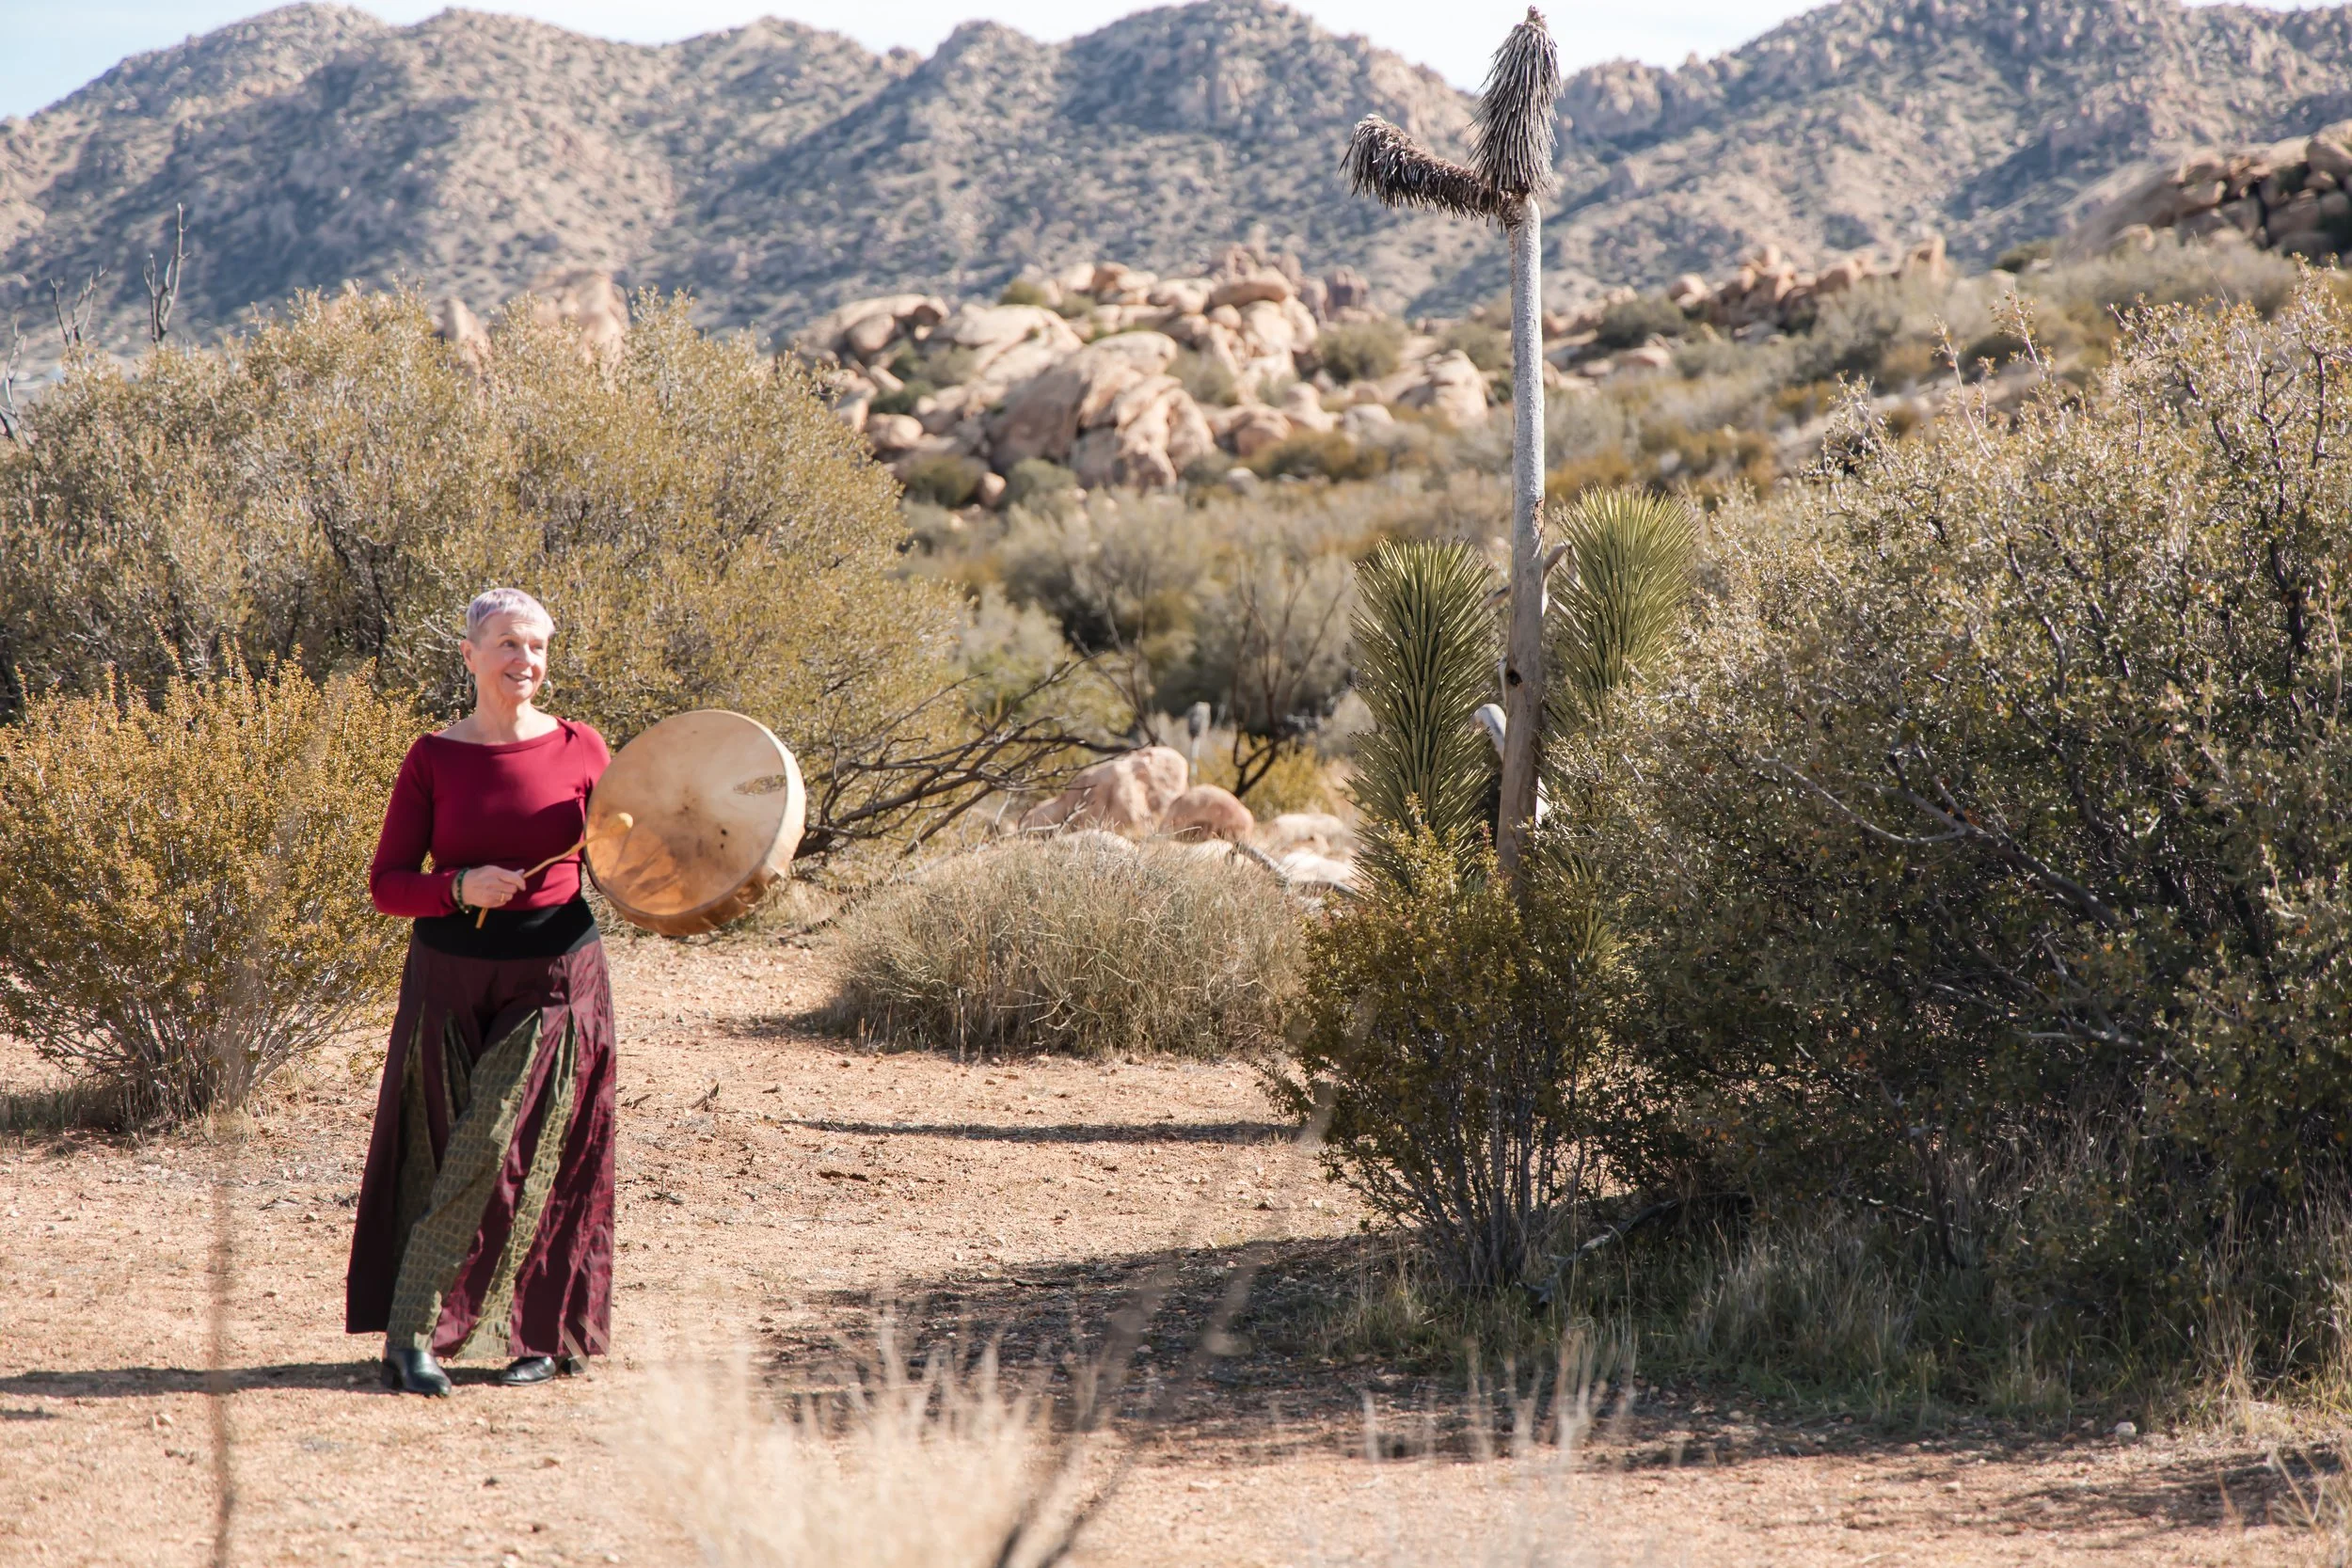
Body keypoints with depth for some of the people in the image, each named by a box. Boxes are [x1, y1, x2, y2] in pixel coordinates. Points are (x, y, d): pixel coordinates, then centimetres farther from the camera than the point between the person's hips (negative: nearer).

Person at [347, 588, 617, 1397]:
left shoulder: (581, 751, 2)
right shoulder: (433, 759, 1)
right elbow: (386, 884, -1)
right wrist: (460, 887, -18)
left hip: (556, 980, -1)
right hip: (452, 979, 1)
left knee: (503, 1154, -7)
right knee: (445, 1156, 2)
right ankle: (409, 1336, 8)